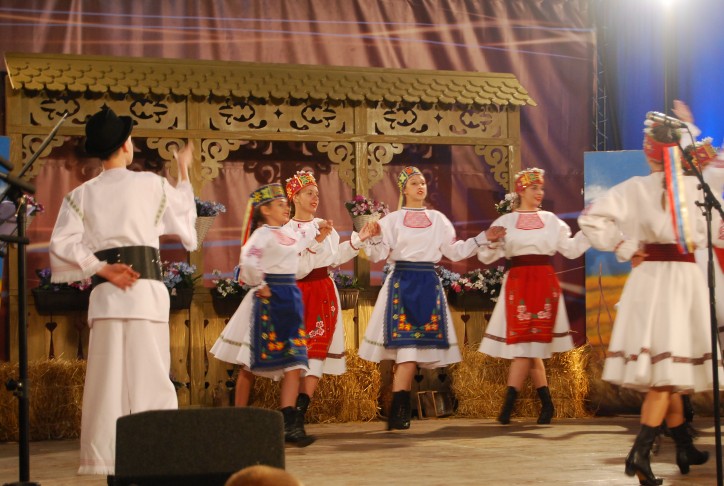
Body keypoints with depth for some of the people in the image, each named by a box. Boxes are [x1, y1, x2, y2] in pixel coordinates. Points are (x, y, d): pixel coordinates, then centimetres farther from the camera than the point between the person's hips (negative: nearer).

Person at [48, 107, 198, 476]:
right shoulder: (151, 185, 4)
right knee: (149, 377, -1)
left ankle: (106, 459, 3)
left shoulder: (81, 194, 8)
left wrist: (102, 270, -3)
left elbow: (62, 243, -3)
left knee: (107, 377, 3)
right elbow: (184, 212, 22)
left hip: (105, 293, 2)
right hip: (147, 291, -2)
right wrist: (184, 171, 35)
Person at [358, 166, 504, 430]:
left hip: (429, 284, 3)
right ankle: (397, 413, -10)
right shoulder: (392, 219, 6)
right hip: (402, 283, -3)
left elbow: (455, 251, 15)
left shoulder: (438, 219, 14)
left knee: (416, 346, -2)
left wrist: (483, 238, 9)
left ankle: (400, 412, 3)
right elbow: (379, 254, 0)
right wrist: (375, 237, -19)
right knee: (408, 345, -11)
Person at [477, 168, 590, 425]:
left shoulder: (551, 220, 13)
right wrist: (490, 242, -17)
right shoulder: (505, 221, 9)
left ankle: (508, 404, -8)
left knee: (528, 344, -7)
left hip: (544, 283, 0)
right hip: (517, 283, 0)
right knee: (528, 346, -1)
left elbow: (571, 249, 9)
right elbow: (486, 256, 3)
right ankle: (546, 402, 10)